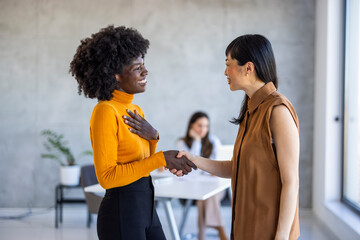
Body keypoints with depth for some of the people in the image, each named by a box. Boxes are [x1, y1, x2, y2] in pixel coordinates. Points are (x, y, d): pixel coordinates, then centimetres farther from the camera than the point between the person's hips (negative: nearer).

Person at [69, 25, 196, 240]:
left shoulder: (135, 111, 11)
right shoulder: (105, 112, -15)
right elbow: (107, 176, -20)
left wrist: (153, 137, -1)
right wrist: (161, 159, -21)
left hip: (146, 206, 9)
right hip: (120, 212, -8)